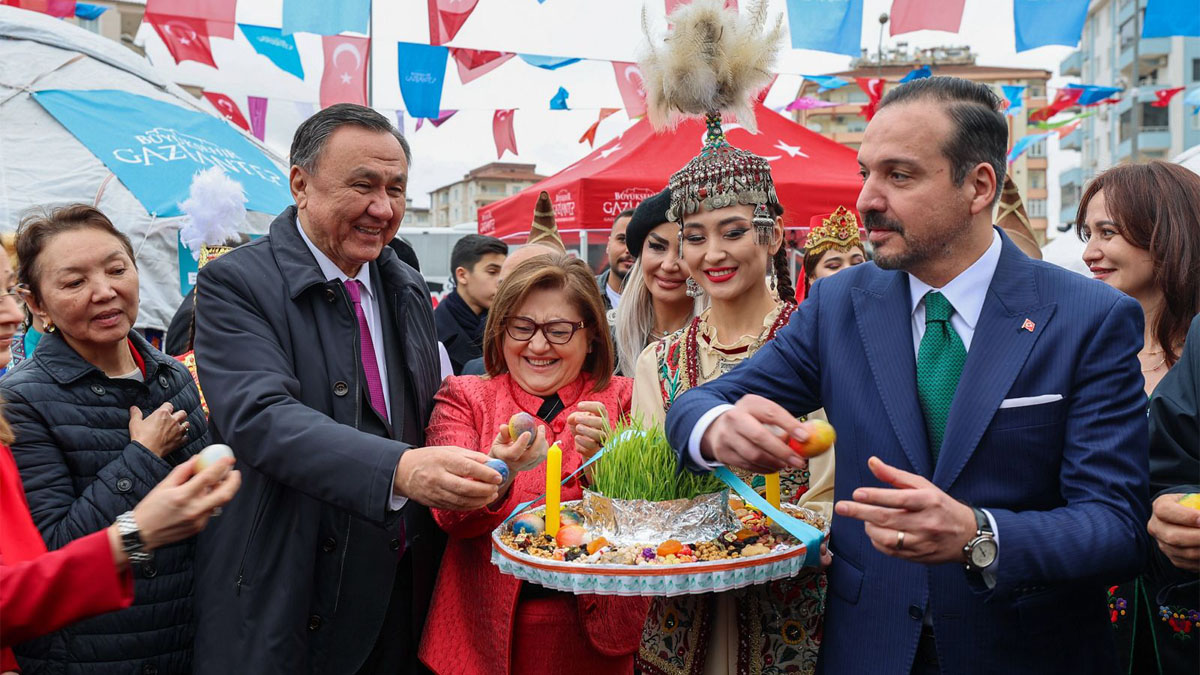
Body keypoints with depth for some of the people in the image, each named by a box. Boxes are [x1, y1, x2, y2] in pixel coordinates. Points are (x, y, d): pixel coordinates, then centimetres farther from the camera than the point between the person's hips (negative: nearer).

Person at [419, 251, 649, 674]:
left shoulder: (621, 400, 2)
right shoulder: (465, 398, 2)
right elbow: (451, 516, -12)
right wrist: (499, 472, -32)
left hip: (595, 626, 0)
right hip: (487, 626, 0)